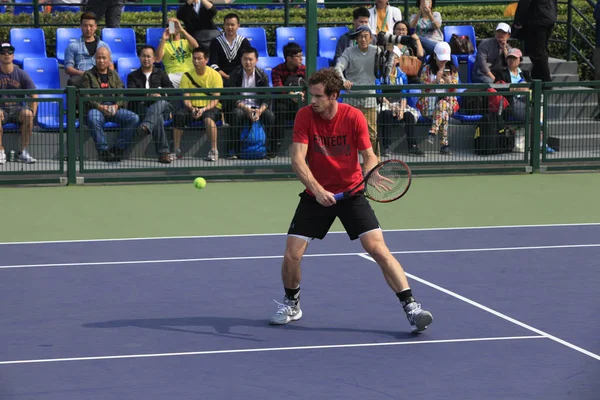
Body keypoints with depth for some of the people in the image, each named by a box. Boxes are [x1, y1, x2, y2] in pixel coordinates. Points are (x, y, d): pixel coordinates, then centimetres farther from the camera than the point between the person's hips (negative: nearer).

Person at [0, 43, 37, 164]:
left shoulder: (21, 74, 5)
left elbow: (34, 96, 3)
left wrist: (31, 115, -14)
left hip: (17, 108, 1)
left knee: (27, 113, -33)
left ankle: (23, 152, -23)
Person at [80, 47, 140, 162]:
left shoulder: (114, 75, 25)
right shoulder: (88, 75, 13)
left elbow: (121, 95, 15)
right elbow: (86, 97, 0)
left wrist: (117, 105, -8)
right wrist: (100, 106, -17)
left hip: (114, 108, 4)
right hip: (96, 108, -4)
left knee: (134, 118, -23)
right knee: (93, 119, -40)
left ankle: (118, 149, -20)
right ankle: (103, 150, -33)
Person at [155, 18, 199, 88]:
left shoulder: (186, 42, 22)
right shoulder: (164, 44, 19)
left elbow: (195, 46, -4)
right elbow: (157, 59, -1)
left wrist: (182, 30, -11)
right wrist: (163, 40, -9)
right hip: (173, 76, -1)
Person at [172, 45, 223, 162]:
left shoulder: (215, 75, -5)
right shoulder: (187, 76, 3)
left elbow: (215, 100, -10)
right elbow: (186, 99, -2)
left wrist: (203, 109, -27)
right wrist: (192, 109, -23)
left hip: (211, 108, -3)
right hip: (193, 107, 3)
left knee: (208, 117, -38)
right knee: (178, 116, -27)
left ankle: (214, 151, -34)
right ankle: (177, 151, -19)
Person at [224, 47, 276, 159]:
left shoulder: (262, 75, 3)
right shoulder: (235, 75, -2)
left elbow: (266, 97, -2)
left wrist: (260, 110, -24)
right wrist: (246, 109, -26)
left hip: (257, 107, 2)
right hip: (240, 106, -2)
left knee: (270, 116, -28)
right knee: (236, 114, -36)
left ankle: (268, 147, -15)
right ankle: (233, 149, -29)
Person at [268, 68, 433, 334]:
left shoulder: (354, 117, -13)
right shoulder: (305, 116, -11)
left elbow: (369, 156, -10)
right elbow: (297, 159, -19)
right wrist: (317, 189, -33)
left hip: (351, 192, -1)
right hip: (315, 194, 1)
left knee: (378, 248, -15)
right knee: (291, 255, -5)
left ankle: (411, 307, -13)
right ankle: (291, 304, 24)